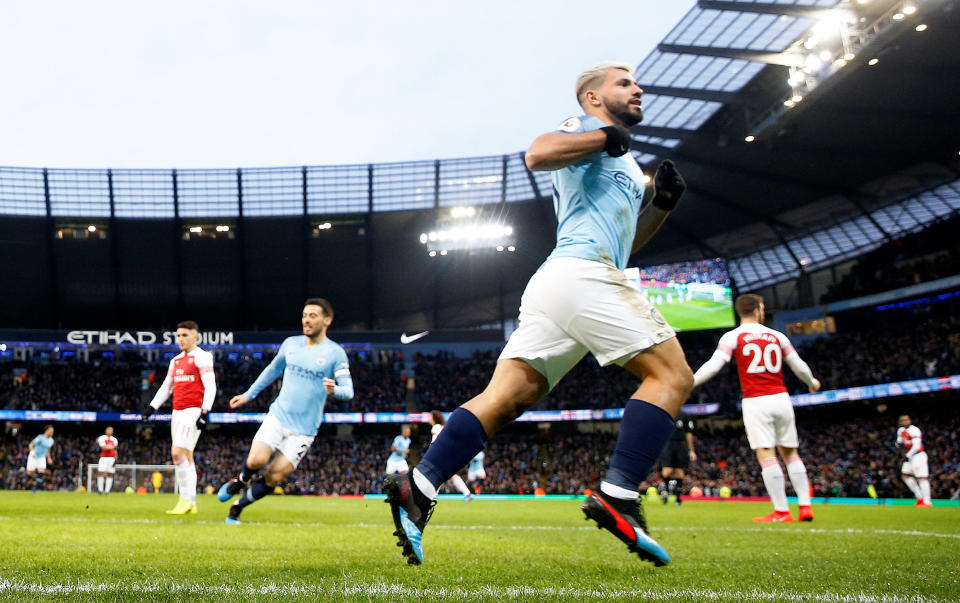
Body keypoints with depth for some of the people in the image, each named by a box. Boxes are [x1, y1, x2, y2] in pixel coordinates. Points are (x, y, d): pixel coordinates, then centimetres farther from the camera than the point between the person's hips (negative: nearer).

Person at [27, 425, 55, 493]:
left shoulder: (51, 440, 4)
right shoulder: (40, 437, -16)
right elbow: (31, 445, -13)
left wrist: (49, 458, 16)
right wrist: (32, 453, -28)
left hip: (42, 457, 4)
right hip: (34, 456, -4)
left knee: (41, 472, -15)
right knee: (29, 473, -6)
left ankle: (36, 488, -5)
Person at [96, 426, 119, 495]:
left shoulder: (114, 440, 13)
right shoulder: (102, 438, 0)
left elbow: (115, 451, 13)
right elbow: (103, 448, -12)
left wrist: (115, 460, 4)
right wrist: (111, 447, -24)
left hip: (111, 458, 3)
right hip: (103, 458, -3)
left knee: (110, 474, -1)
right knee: (100, 473, -11)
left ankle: (107, 491, 2)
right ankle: (100, 490, -4)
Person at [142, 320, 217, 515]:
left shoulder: (201, 357, -5)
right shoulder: (176, 360, 20)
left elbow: (210, 386, -11)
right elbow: (166, 387, 25)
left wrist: (205, 413, -20)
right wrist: (151, 407, 16)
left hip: (193, 411, -8)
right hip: (177, 411, 8)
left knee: (178, 452, -18)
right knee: (186, 457, 7)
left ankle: (186, 500, -15)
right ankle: (191, 503, 10)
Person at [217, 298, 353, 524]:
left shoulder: (335, 352, -6)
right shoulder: (291, 344, 6)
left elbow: (348, 391, -11)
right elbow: (273, 370, 23)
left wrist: (334, 390, -34)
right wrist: (248, 394, 24)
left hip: (304, 429, -2)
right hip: (278, 416, 2)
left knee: (274, 477, -6)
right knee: (256, 461, -19)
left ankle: (236, 509, 17)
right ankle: (240, 481, 17)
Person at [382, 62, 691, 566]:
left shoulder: (624, 163, 34)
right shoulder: (586, 128, 7)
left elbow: (623, 241, 36)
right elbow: (538, 154, -14)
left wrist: (661, 204, 22)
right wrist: (606, 136, -7)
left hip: (552, 285, 9)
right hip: (582, 273, -9)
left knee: (503, 399, -3)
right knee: (671, 375, -8)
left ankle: (417, 487, -13)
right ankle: (618, 497, -18)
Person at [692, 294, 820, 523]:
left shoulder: (732, 337, 0)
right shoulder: (777, 336, 10)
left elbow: (713, 365, -11)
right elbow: (799, 367, 16)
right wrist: (812, 382, 35)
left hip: (755, 401, -4)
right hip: (781, 398, 4)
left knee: (766, 454, -6)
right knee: (790, 453, 13)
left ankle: (782, 511, -9)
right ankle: (805, 506, 11)